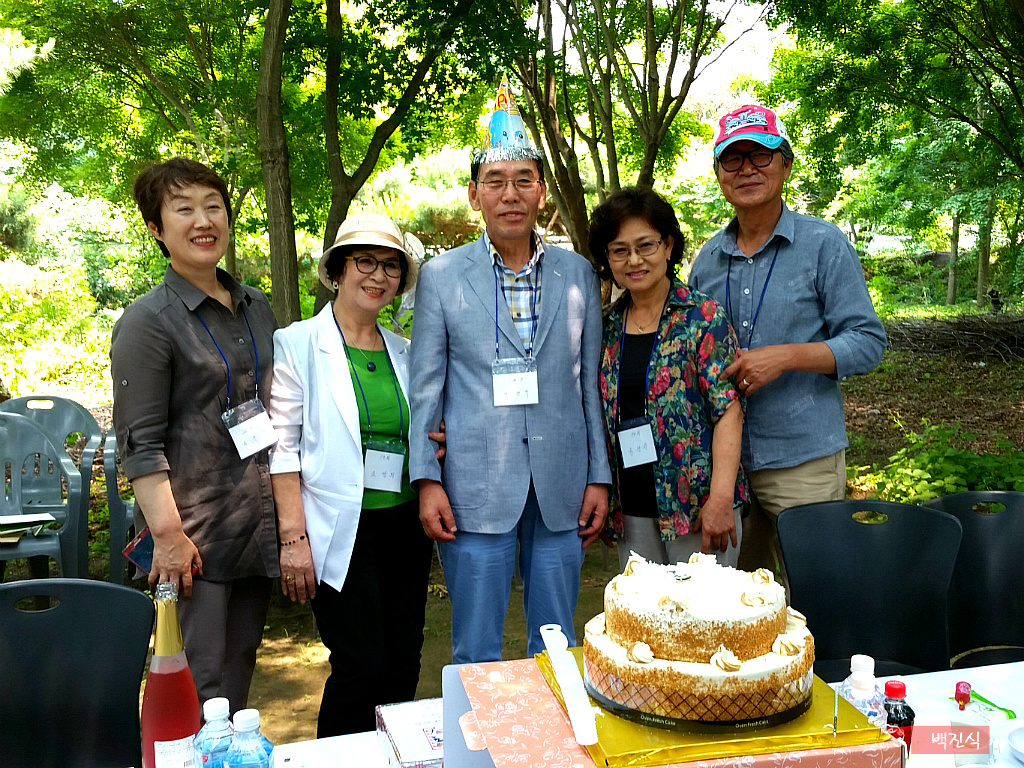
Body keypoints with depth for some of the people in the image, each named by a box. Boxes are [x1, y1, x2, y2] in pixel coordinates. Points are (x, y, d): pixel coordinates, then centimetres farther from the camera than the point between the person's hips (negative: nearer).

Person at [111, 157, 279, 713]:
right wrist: (167, 534, -19)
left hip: (258, 520, 6)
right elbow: (140, 442, -13)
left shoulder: (257, 308, 11)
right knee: (202, 686, -1)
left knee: (241, 667, 16)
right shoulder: (147, 322, -9)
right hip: (195, 532, -6)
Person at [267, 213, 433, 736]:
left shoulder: (404, 353, 13)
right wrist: (293, 537, -13)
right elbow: (283, 447, -7)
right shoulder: (298, 345, -2)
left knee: (402, 668, 9)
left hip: (404, 526, 6)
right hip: (342, 531, -5)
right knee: (360, 669, -7)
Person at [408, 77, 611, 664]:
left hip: (561, 489, 2)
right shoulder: (441, 276, 3)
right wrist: (427, 479, -5)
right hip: (476, 489, -2)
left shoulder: (579, 275, 8)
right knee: (476, 655, 6)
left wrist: (600, 477, 5)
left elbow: (592, 383, 9)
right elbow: (426, 387, 2)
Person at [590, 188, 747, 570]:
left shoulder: (702, 317, -6)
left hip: (697, 507, -4)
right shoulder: (607, 326, 7)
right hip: (631, 510, 4)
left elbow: (728, 409, -11)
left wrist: (721, 498, -18)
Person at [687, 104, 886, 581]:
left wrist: (786, 356, -20)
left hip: (803, 459, -4)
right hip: (724, 458, 4)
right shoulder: (708, 258, 10)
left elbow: (868, 342, -7)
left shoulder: (824, 245, -3)